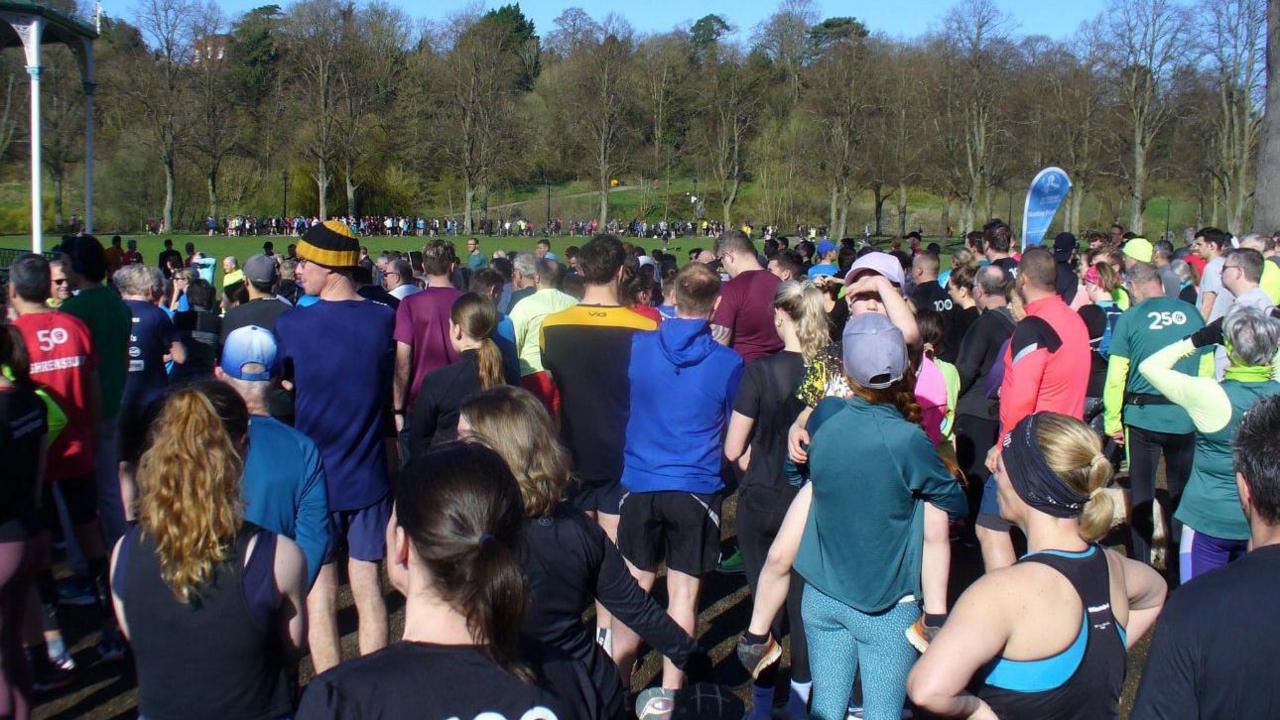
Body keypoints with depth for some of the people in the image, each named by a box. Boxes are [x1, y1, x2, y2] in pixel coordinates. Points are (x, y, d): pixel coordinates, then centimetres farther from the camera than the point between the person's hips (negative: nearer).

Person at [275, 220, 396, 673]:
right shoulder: (385, 320, -6)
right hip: (369, 478, 2)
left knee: (319, 591, 8)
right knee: (367, 586, 10)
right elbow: (392, 391, 5)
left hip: (312, 476, -2)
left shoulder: (291, 325, -12)